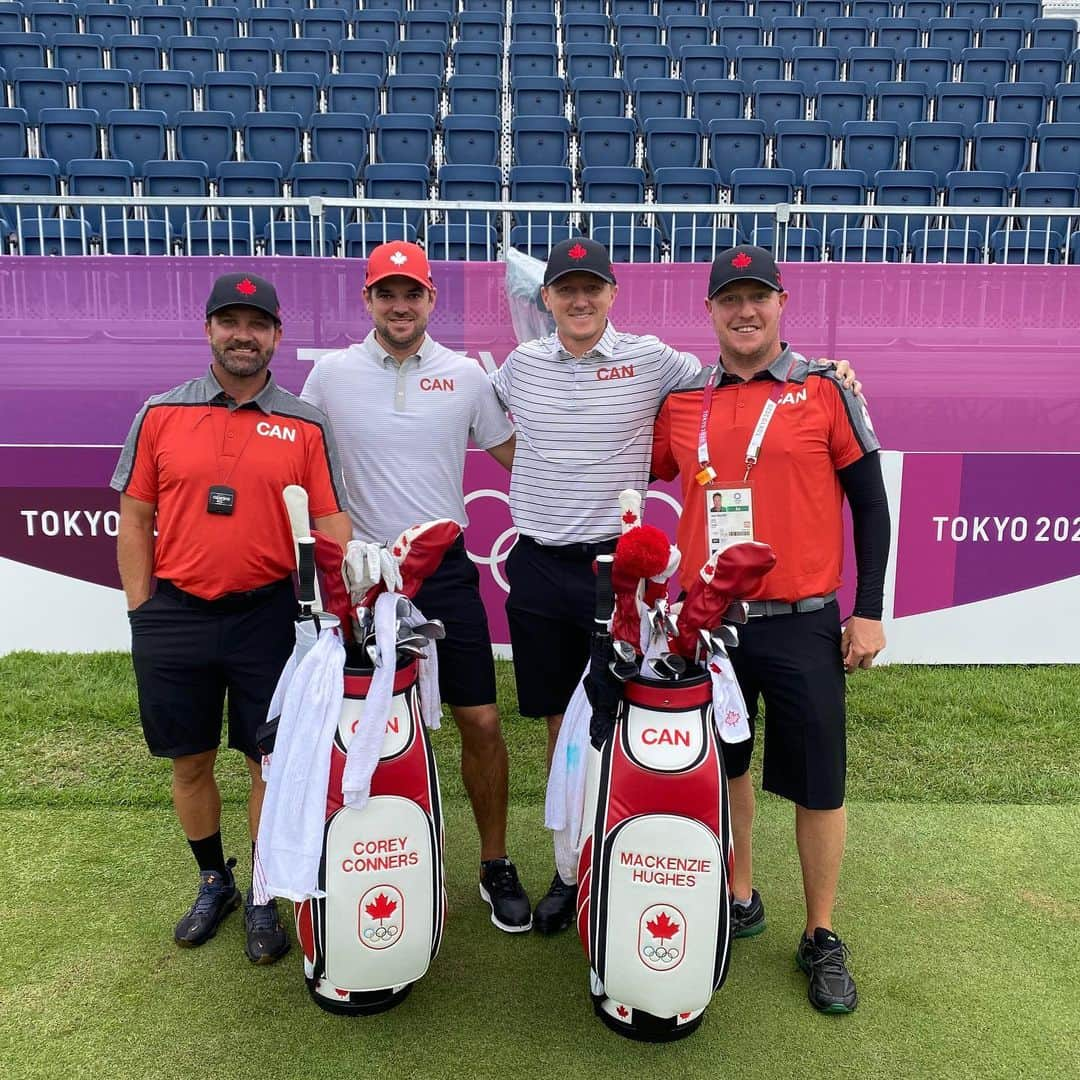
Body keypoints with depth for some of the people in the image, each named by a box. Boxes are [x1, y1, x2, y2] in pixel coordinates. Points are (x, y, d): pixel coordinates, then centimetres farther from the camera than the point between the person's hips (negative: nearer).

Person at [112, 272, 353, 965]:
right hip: (175, 616, 2)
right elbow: (135, 518, 6)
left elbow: (330, 520, -1)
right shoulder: (160, 414, 4)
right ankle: (214, 881, 36)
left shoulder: (306, 425, 2)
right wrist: (141, 611, 1)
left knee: (271, 764, 6)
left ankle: (264, 899, 25)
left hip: (267, 615, -1)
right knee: (190, 763, 14)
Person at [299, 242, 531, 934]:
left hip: (446, 571, 0)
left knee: (481, 721, 1)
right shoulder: (331, 375, 2)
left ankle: (496, 865, 19)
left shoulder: (466, 375, 3)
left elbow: (517, 454, 12)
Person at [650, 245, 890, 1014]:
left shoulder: (828, 389, -1)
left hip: (802, 625, -2)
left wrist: (870, 610, -3)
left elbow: (869, 501, 0)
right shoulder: (681, 399, 6)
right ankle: (740, 897, 37)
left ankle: (822, 938, 24)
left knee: (818, 785, 5)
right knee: (722, 769, 16)